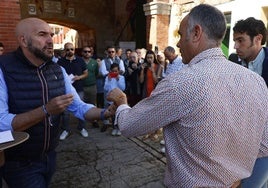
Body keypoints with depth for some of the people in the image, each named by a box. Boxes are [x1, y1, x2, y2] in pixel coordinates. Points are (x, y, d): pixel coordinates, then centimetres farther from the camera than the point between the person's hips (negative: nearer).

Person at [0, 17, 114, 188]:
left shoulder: (58, 70, 0)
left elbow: (79, 107, -3)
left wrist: (105, 113, -20)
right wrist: (46, 110, -35)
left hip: (50, 156, 7)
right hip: (19, 162, -6)